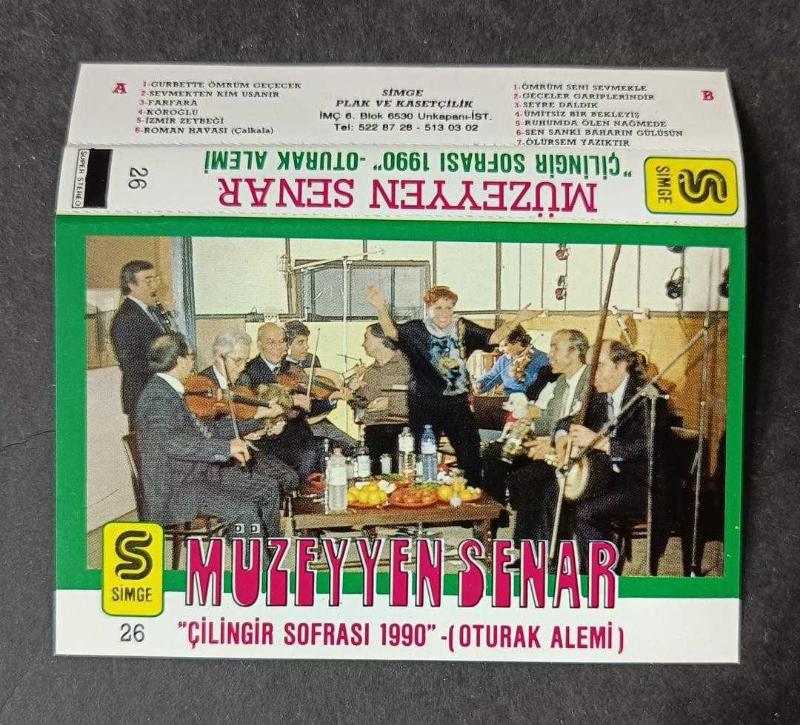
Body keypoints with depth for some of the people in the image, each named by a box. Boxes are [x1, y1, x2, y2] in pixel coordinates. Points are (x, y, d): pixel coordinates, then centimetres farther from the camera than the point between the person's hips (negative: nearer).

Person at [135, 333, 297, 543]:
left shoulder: (170, 391, 11)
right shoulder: (157, 396, -19)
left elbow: (201, 429, 15)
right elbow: (171, 441, -35)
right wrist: (226, 447, -39)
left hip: (200, 471, 10)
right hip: (174, 489, -10)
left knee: (268, 487, 6)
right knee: (245, 512, -25)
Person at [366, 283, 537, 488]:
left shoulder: (463, 328, 4)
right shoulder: (415, 330, -5)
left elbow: (493, 337, 3)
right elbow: (392, 331, -20)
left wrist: (516, 320, -8)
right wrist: (381, 308, -37)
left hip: (458, 403, 2)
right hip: (424, 406, -2)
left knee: (470, 453, 7)